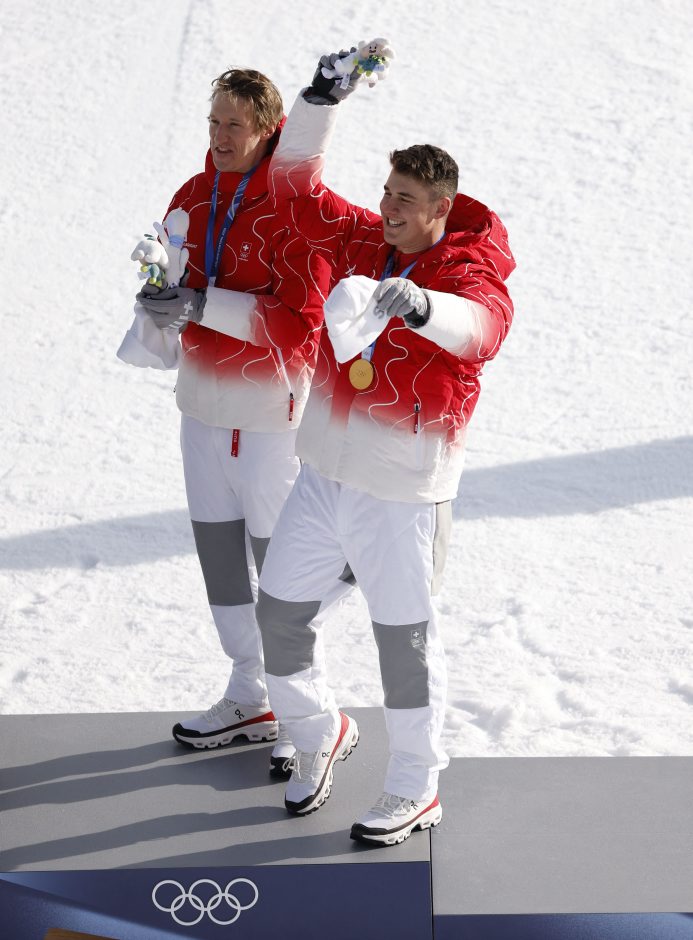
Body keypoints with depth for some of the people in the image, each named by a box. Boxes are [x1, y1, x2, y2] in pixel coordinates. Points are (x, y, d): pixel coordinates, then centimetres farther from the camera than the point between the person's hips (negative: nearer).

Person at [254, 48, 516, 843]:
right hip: (324, 473, 6)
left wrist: (418, 305, -57)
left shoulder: (472, 275, -14)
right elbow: (296, 188, 3)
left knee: (405, 638, 3)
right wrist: (322, 100, -10)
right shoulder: (361, 240, 2)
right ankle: (317, 734, 37)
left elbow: (478, 327, -35)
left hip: (403, 489, -6)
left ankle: (415, 789, 20)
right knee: (279, 612, 12)